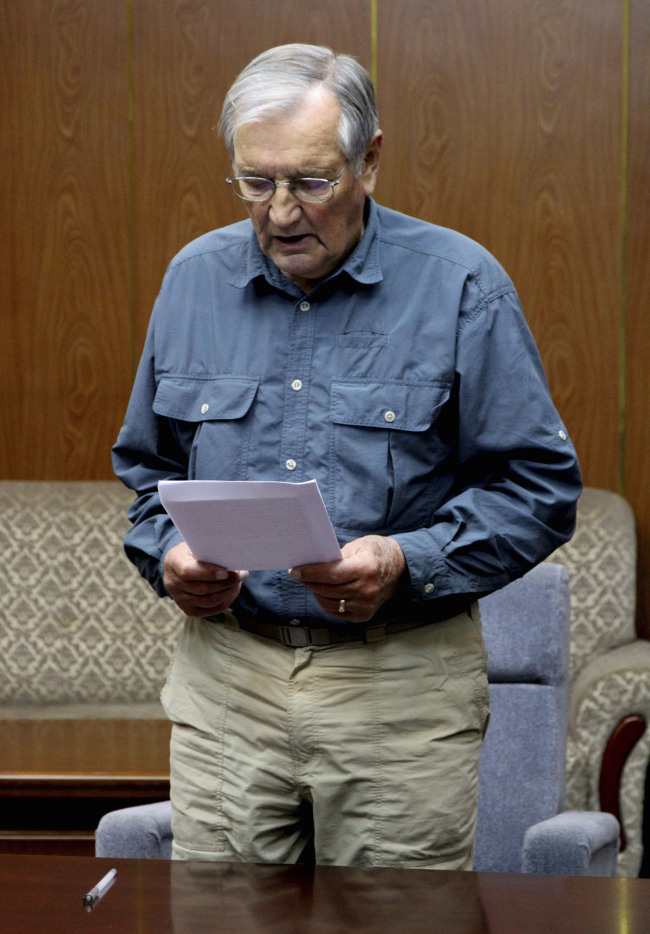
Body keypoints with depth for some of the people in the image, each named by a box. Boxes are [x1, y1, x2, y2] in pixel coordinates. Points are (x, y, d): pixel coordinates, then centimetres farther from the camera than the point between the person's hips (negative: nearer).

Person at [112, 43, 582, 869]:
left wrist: (406, 562, -18)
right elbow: (147, 467, 19)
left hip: (403, 685, -3)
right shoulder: (194, 279, 9)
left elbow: (540, 487, -4)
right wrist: (167, 553, -2)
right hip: (225, 672, 3)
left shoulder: (459, 286, -4)